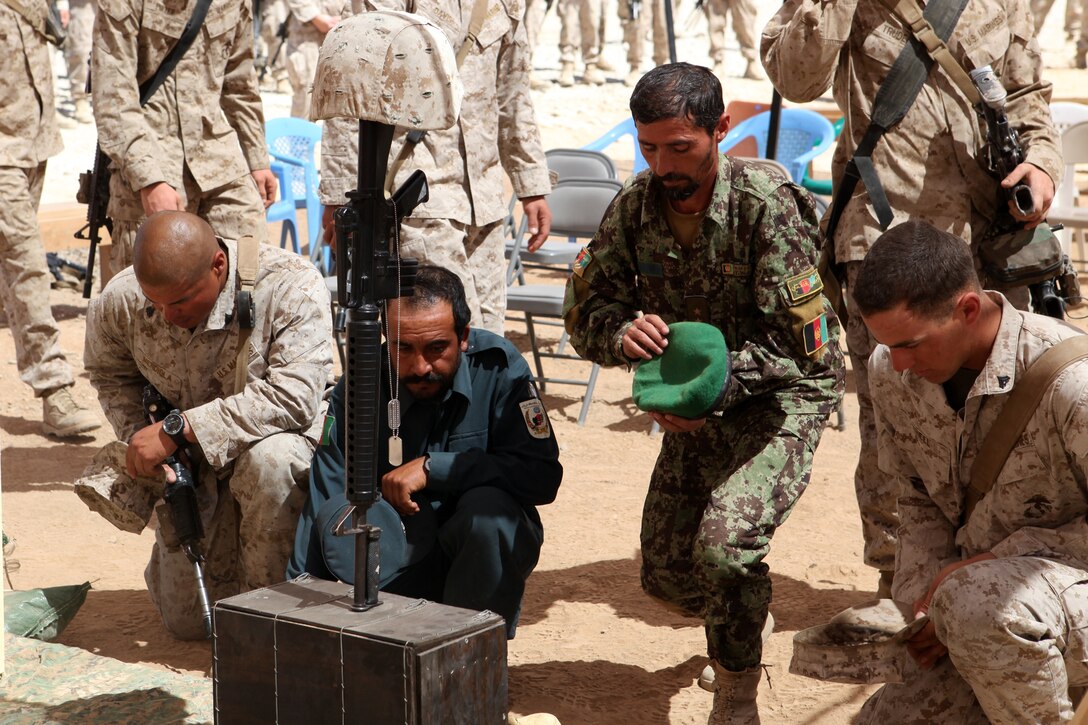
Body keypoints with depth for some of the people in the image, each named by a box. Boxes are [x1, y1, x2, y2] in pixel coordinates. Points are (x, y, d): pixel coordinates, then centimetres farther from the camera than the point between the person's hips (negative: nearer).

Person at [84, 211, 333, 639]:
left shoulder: (292, 287, -27)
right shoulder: (118, 302, -14)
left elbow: (294, 397, -35)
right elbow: (109, 374, 8)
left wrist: (176, 430, -35)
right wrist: (138, 436, -12)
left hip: (277, 437, -3)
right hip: (189, 463, 4)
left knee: (268, 458, -41)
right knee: (188, 623, 1)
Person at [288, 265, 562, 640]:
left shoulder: (497, 366, -15)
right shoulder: (358, 387, -9)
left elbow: (542, 476, -22)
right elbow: (322, 504, -9)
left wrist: (433, 467, -23)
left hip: (489, 546, -1)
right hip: (402, 559, 1)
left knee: (488, 509, -34)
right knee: (338, 518, -28)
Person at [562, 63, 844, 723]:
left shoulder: (767, 205, -23)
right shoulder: (636, 206, -7)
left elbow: (802, 342, -23)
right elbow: (586, 311, -3)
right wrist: (623, 333, -26)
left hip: (784, 396, -6)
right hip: (700, 404, 6)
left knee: (723, 543, -26)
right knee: (665, 571, 8)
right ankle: (740, 626, 43)